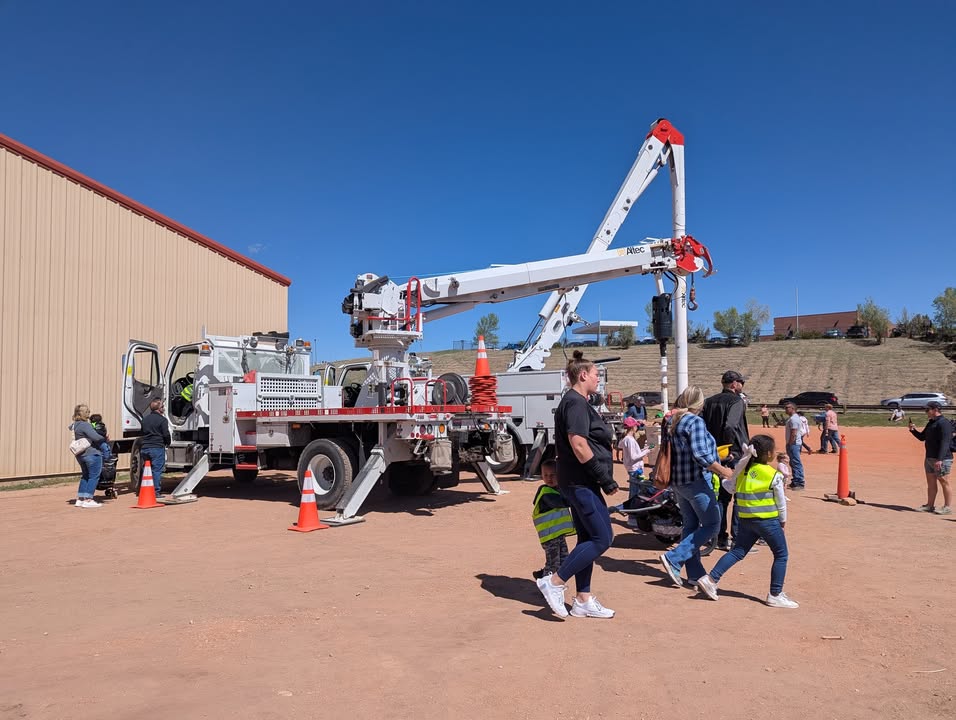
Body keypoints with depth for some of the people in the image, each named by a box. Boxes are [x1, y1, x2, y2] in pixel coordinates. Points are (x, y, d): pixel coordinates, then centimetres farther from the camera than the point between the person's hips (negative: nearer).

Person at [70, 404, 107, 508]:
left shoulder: (74, 425, 12)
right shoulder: (85, 425, -16)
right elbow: (95, 437, -23)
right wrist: (105, 439, -5)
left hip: (80, 455, 9)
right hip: (92, 453, -9)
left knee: (85, 476, 19)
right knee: (94, 476, -2)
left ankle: (79, 499, 19)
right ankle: (88, 500, -4)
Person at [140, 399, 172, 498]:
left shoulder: (145, 418, 14)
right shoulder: (162, 419, -7)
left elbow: (142, 432, 17)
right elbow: (166, 434, -10)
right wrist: (168, 443, 8)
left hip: (145, 447, 6)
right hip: (157, 447, -6)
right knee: (157, 470, -3)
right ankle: (156, 492, -3)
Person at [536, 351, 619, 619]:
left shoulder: (575, 402, 17)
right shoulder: (576, 403, -15)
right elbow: (579, 447, -23)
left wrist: (602, 478, 16)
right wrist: (606, 479, -17)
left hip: (579, 483, 11)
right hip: (581, 483, -11)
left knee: (588, 538, 13)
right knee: (603, 538, -7)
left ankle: (583, 600, 19)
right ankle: (555, 582, -3)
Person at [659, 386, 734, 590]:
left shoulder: (673, 421, 9)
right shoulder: (695, 422, -16)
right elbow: (700, 456, -22)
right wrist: (723, 471, -13)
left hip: (678, 481, 9)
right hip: (696, 481, -9)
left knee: (690, 525, 13)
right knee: (711, 524, 0)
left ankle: (695, 573, 17)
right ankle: (674, 559, -5)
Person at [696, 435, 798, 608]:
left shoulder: (743, 471, 3)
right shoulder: (774, 475, -11)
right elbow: (781, 501, -3)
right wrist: (783, 520, 12)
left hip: (746, 520, 6)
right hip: (768, 521, -6)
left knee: (737, 552, 12)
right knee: (781, 555, 10)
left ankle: (711, 579, 3)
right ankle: (775, 595, 12)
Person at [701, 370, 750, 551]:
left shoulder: (709, 401, 10)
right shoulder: (736, 401, -10)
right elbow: (730, 426, -25)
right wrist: (731, 451, -16)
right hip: (735, 456, -6)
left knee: (722, 497, 13)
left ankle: (721, 538, 17)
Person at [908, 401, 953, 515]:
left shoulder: (944, 423, -15)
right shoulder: (930, 423, 15)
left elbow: (945, 443, -22)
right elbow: (922, 437, 24)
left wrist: (940, 459, -28)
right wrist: (913, 430, 6)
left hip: (942, 459, -9)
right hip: (929, 458, 9)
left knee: (944, 482, -1)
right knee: (931, 483, 13)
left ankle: (947, 507, 7)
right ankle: (930, 506, 20)